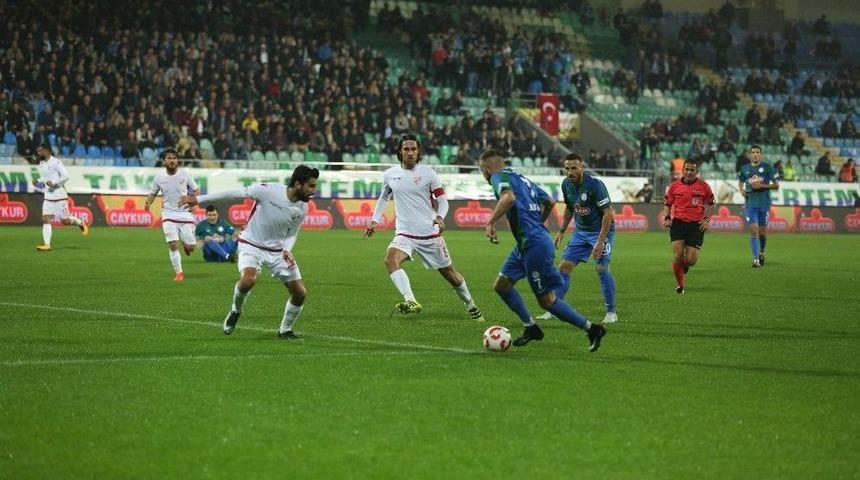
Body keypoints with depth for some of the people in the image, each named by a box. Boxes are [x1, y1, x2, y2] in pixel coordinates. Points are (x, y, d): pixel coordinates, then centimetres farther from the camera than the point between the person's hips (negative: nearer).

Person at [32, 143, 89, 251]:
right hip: (48, 197, 7)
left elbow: (66, 176, -17)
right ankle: (46, 244, -11)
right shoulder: (41, 165, 14)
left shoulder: (55, 162, -10)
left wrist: (53, 182, -22)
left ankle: (81, 223, 28)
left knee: (65, 221, -1)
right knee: (45, 219, -8)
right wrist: (37, 183, 4)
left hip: (60, 196, -7)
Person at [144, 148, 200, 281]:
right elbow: (153, 193, 13)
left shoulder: (185, 174, -5)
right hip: (169, 214, 0)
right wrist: (148, 203, -7)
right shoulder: (159, 177, -2)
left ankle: (186, 245, 37)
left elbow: (196, 190, 6)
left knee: (190, 247, -2)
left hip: (185, 214, 0)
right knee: (173, 244, -14)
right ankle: (179, 273, 0)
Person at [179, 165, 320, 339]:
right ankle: (235, 311, -1)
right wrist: (199, 199, -14)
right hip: (251, 245, -5)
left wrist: (286, 250, -14)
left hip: (278, 250, 5)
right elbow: (235, 194, -16)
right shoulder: (269, 191, -23)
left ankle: (285, 330, 23)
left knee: (300, 293, -2)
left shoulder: (302, 209, -7)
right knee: (248, 280, -33)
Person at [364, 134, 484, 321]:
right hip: (404, 234, 1)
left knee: (449, 273, 10)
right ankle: (411, 301, -40)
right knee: (391, 259, -30)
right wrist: (374, 221, 14)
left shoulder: (428, 173, -5)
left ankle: (471, 307, 32)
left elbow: (442, 199, 0)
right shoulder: (390, 175, 3)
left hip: (430, 234, -1)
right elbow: (384, 197, 22)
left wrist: (440, 217, -20)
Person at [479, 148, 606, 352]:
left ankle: (591, 329, 2)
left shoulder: (499, 177, -7)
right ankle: (531, 328, 20)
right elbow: (549, 202, 27)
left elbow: (509, 197, -30)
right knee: (501, 285, 14)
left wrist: (490, 222, -25)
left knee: (547, 301, -3)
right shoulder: (521, 178, 19)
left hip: (534, 245, -10)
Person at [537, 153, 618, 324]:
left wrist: (601, 241, -26)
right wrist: (561, 231, 12)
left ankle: (611, 312, -7)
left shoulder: (595, 185, -23)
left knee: (602, 268, -20)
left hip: (602, 231, -7)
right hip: (581, 231, 7)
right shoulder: (566, 184, -1)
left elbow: (608, 213, -22)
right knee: (564, 266, -1)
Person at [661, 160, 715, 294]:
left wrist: (707, 220, 3)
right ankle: (680, 285, 7)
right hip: (678, 223, 1)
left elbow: (711, 203, 14)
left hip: (696, 225, -1)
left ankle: (685, 264, 33)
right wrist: (667, 218, -1)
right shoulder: (674, 186, 5)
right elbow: (667, 204, 15)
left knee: (691, 260, -6)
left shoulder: (703, 186, 3)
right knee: (677, 256, -12)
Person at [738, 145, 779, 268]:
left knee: (762, 231, 7)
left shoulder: (767, 167, -1)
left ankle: (762, 252, 35)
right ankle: (756, 259, -10)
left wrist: (762, 185, -15)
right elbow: (740, 182, 25)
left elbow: (776, 185, -2)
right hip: (750, 203, 1)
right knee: (753, 230, -10)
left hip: (764, 203, -1)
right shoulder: (745, 169, 8)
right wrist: (741, 190, 3)